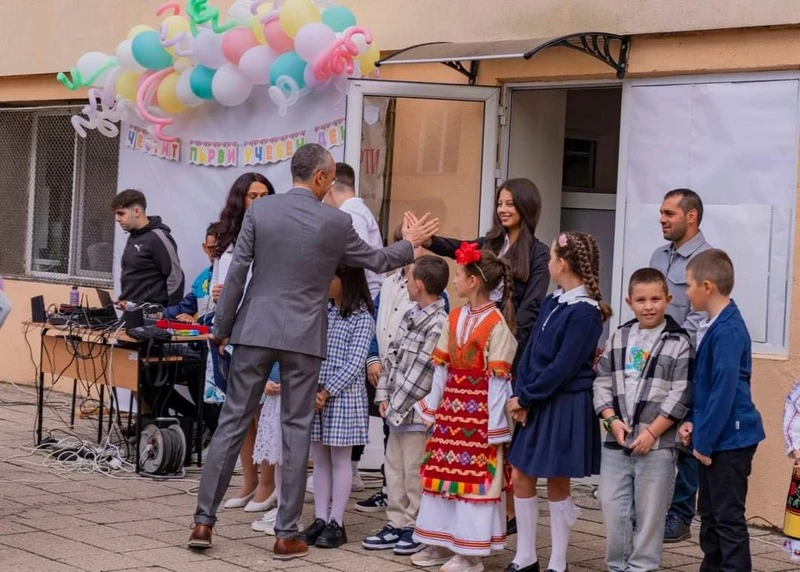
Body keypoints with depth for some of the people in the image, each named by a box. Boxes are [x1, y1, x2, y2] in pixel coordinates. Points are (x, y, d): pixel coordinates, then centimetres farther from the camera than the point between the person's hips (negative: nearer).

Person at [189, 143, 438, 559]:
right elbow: (376, 261, 12)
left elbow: (237, 273, -2)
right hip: (303, 337, -1)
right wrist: (410, 243, 31)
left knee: (232, 423, 7)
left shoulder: (259, 210, -2)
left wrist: (221, 329, 7)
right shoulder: (336, 222, -4)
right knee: (296, 431, 5)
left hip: (255, 330, 1)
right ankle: (287, 535, 7)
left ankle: (204, 522, 8)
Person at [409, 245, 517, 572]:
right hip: (450, 408, 8)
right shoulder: (455, 318, 10)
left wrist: (495, 426, -14)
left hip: (478, 413, -8)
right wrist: (431, 408, 13)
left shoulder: (496, 324, -12)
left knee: (476, 477, -2)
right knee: (443, 473, 12)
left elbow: (498, 380, -13)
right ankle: (441, 544, 22)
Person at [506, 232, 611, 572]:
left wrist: (525, 397, -14)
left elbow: (563, 368, -20)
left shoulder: (584, 313, -16)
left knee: (557, 484, 2)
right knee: (521, 477, 9)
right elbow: (531, 351, 7)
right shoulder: (552, 302, 8)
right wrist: (520, 395, -4)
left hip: (565, 407, -8)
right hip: (537, 404, 8)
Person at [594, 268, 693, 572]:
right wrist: (613, 420, -6)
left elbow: (680, 395, -8)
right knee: (613, 507, 6)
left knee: (649, 512, 2)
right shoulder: (618, 338, 10)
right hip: (616, 442, 4)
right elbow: (602, 383, 9)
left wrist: (652, 432, -12)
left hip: (657, 444, -4)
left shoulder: (678, 342, -4)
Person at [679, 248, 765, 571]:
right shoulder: (711, 327, 9)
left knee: (728, 518, -3)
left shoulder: (728, 331, -20)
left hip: (729, 439, -10)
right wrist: (694, 423, 7)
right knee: (709, 514, 17)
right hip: (712, 438, 10)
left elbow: (724, 390, -22)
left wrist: (705, 440, -18)